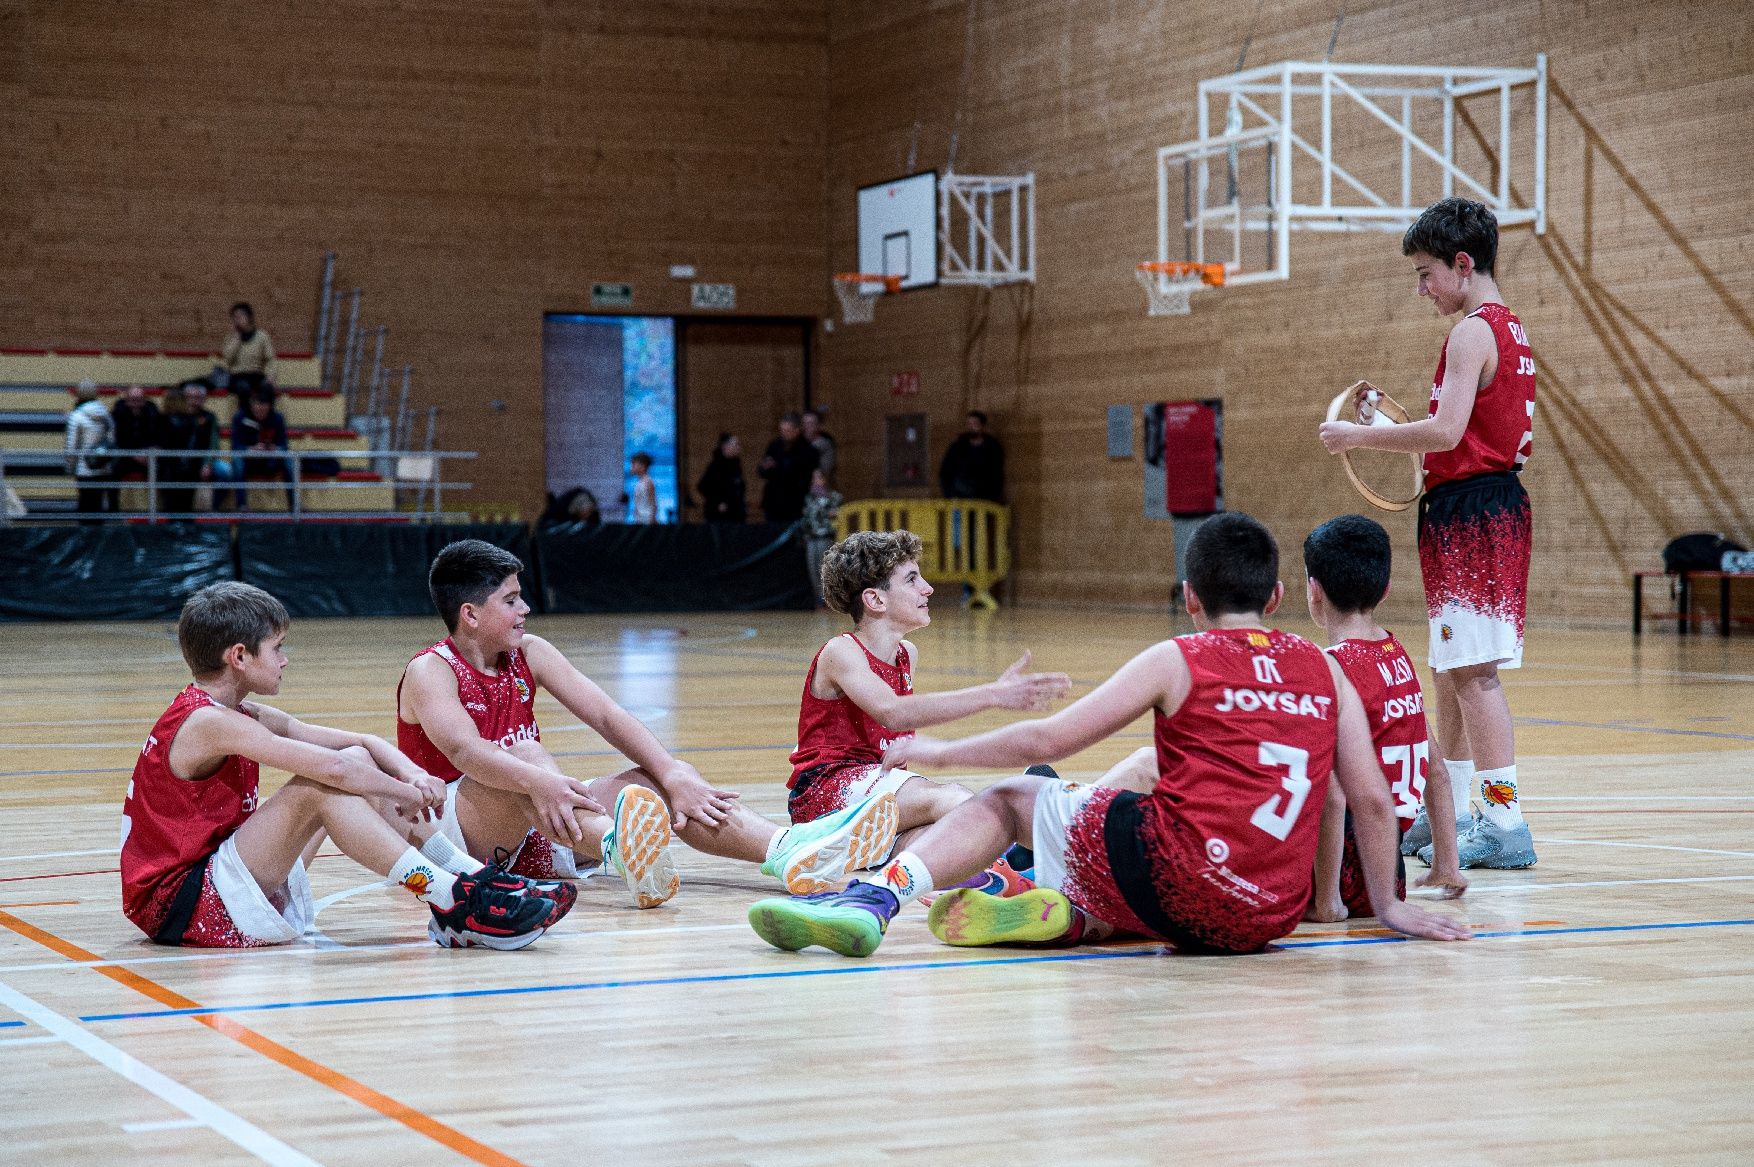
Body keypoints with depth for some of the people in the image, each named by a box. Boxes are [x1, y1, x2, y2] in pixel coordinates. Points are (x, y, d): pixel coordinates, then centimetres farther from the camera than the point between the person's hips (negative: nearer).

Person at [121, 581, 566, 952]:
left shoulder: (244, 717, 12)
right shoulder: (207, 721, -18)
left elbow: (362, 742, 8)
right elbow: (331, 767, -26)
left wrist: (412, 775, -11)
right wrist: (405, 793, -12)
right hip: (175, 906, -10)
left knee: (358, 761, 5)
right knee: (322, 785, -24)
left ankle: (473, 878, -5)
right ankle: (453, 902, -26)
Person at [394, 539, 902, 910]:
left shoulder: (530, 653, 8)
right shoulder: (429, 671, -11)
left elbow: (606, 716, -1)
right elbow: (465, 751, -30)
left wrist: (674, 776, -16)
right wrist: (538, 782, -49)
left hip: (542, 828, 7)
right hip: (450, 830, -6)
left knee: (655, 780, -13)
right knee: (526, 755, -35)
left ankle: (789, 851, -38)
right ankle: (620, 852, -67)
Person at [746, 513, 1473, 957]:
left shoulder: (1179, 660, 3)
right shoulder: (1324, 670, 13)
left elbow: (1046, 741, 2)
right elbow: (1372, 799, 11)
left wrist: (938, 752, 15)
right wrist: (1387, 906, 24)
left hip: (1174, 872, -4)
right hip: (1268, 919, 4)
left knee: (1012, 796, 16)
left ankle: (878, 897, -4)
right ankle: (1062, 916, 2)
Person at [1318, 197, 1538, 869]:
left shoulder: (1472, 333, -13)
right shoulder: (1508, 330, 18)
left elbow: (1446, 431, -23)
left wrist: (1360, 437, -14)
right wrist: (1399, 437, 20)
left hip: (1469, 511, -10)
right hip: (1496, 504, 10)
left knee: (1474, 672, -10)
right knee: (1449, 672, 16)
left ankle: (1505, 825, -12)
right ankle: (1448, 817, 23)